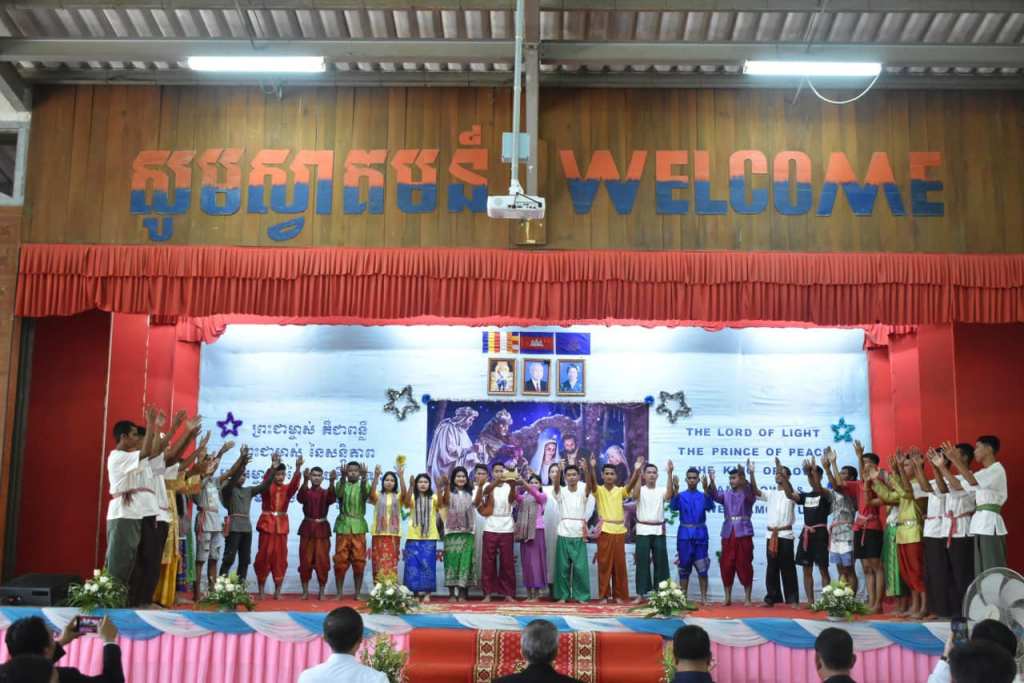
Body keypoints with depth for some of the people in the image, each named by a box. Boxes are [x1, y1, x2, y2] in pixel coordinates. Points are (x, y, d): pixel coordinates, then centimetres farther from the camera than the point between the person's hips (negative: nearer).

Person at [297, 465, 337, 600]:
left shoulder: (326, 493, 4)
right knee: (305, 561, 1)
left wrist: (332, 482, -40)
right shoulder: (305, 492, 2)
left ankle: (322, 592, 7)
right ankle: (305, 592, 9)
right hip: (307, 528, 0)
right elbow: (300, 497, -23)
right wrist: (305, 480, -41)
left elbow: (332, 498, -21)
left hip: (322, 528, 0)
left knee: (322, 561, 0)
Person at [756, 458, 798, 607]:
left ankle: (792, 600, 2)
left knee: (787, 569, -2)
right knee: (771, 569, 6)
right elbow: (756, 491, -1)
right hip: (771, 535, 5)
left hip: (785, 535, -5)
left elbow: (789, 490, -24)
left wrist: (781, 472, -36)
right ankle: (772, 598, 11)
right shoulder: (771, 494, 13)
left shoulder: (790, 493, -1)